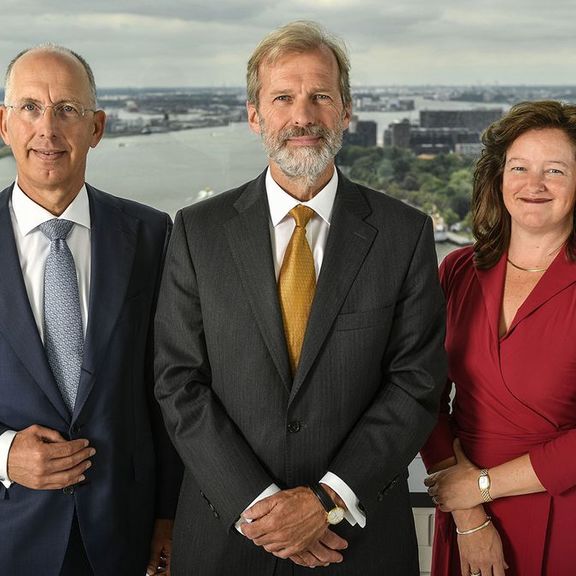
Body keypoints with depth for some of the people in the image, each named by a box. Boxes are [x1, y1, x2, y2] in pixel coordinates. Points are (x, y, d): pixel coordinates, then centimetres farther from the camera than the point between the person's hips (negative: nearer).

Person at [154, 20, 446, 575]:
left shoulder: (405, 233, -5)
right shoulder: (197, 231, -4)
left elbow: (417, 383, -7)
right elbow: (179, 382, -5)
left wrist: (328, 499, -14)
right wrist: (254, 503, -13)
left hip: (360, 531, 0)